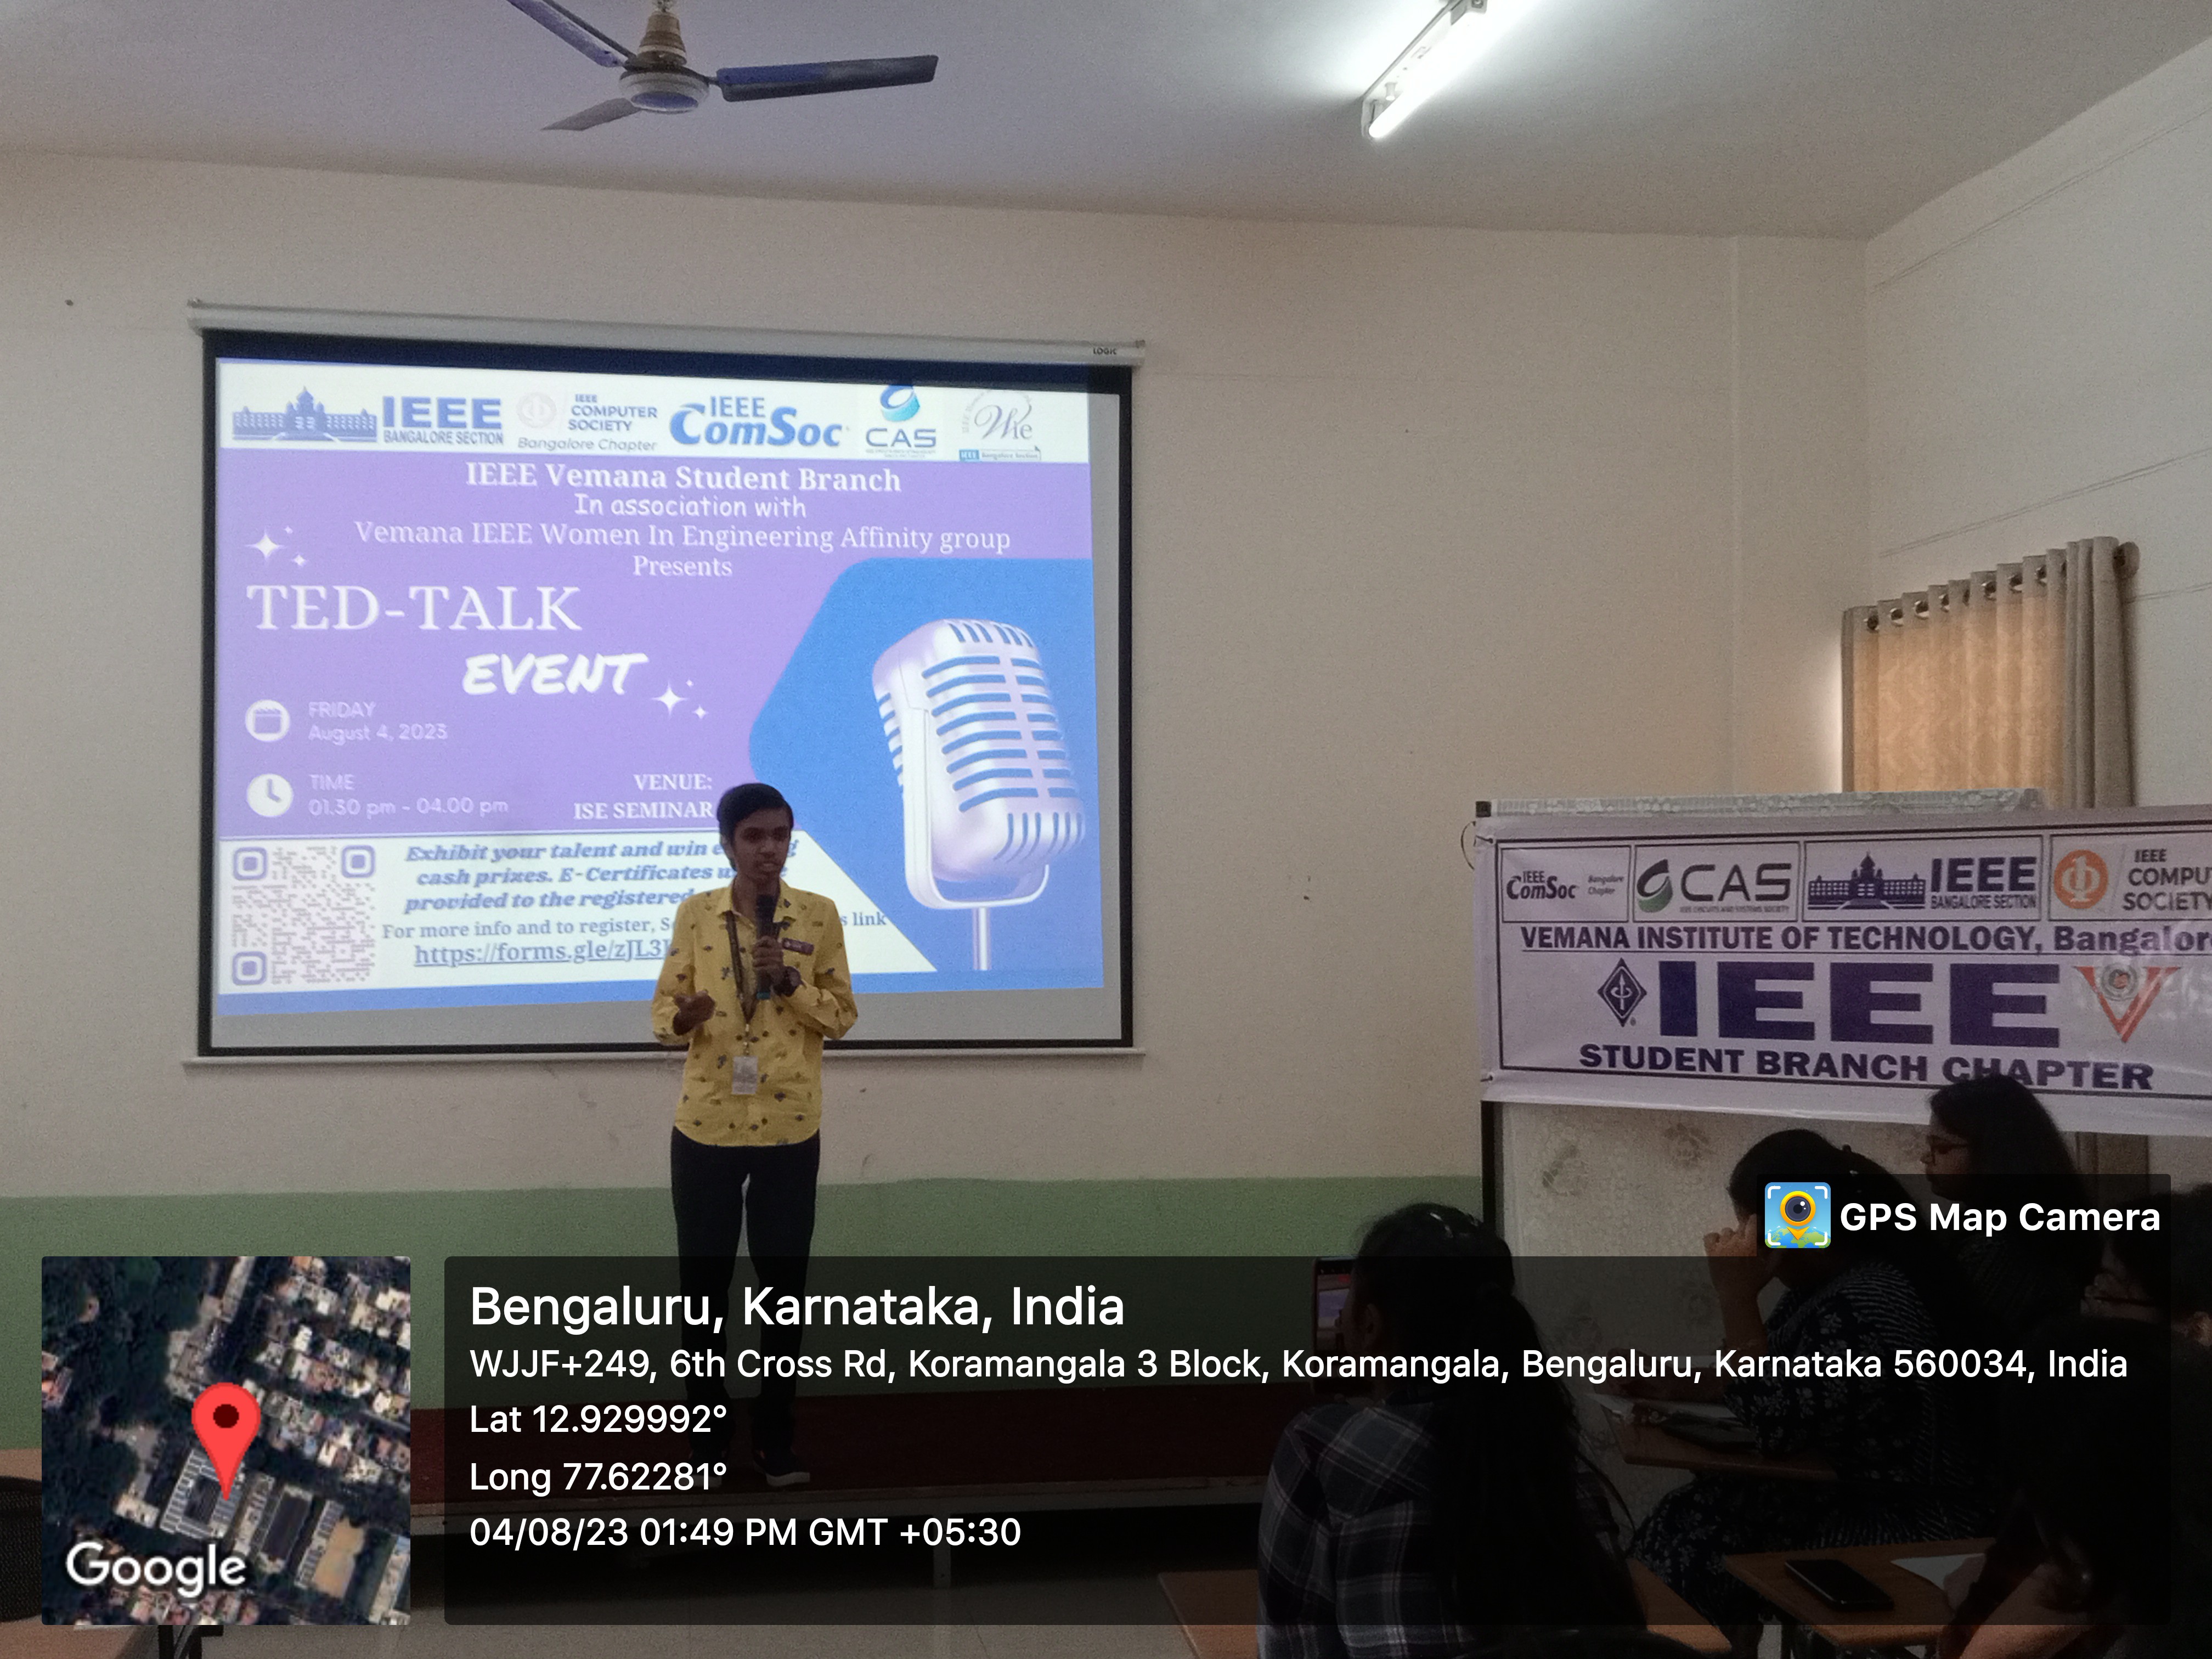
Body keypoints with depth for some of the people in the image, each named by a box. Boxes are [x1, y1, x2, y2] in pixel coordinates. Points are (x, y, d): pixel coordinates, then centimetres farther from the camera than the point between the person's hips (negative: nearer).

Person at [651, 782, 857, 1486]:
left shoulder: (819, 915, -1)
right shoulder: (695, 913, 1)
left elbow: (843, 1015, 2)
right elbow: (664, 1005, 5)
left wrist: (791, 984, -16)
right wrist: (683, 1019, -19)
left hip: (789, 1132, 0)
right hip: (705, 1127, 1)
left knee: (784, 1288, 5)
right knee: (702, 1285, 6)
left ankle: (775, 1438, 17)